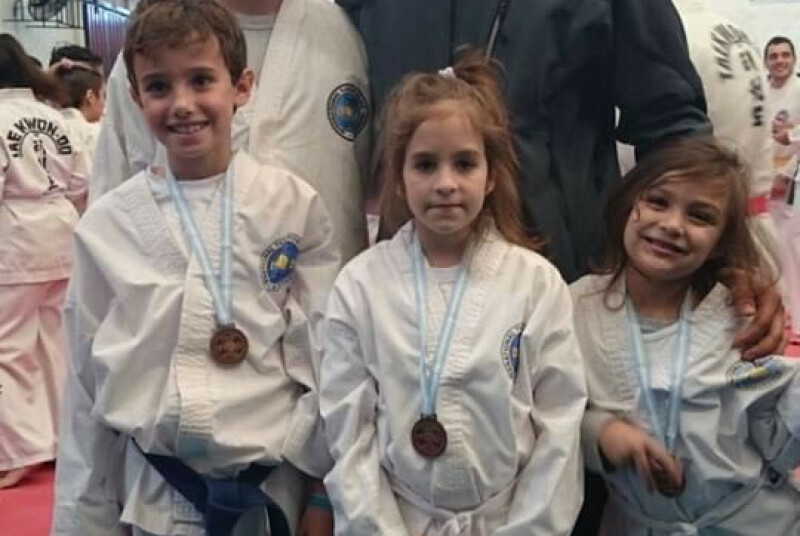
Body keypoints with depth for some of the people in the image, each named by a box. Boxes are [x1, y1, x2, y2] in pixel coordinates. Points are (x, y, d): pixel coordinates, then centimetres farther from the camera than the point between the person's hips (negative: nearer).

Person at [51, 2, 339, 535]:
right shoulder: (106, 225, -5)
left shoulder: (294, 205, -8)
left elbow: (328, 356, -4)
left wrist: (324, 491, -1)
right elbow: (88, 382, 2)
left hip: (276, 485, 0)